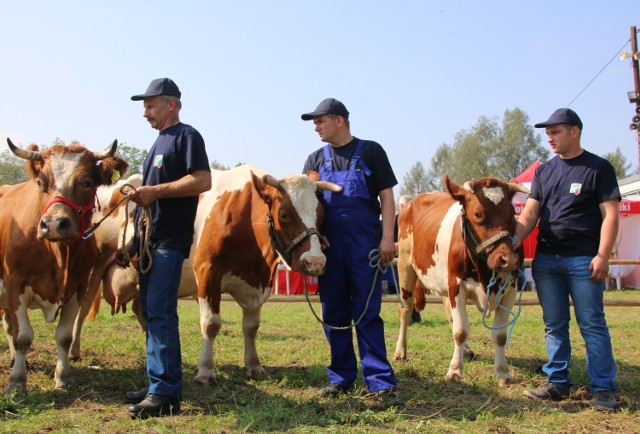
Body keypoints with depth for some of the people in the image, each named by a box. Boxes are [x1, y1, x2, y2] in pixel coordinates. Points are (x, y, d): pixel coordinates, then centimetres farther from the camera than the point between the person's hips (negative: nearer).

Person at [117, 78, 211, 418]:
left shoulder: (187, 136, -3)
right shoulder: (160, 142, 23)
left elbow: (203, 181, -17)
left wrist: (155, 191, -18)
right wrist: (133, 243, 20)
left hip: (169, 240, -9)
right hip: (150, 239, 9)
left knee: (160, 312, -11)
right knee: (151, 312, 10)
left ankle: (165, 393, -7)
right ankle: (158, 386, 17)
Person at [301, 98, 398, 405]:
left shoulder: (370, 152, 4)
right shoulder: (315, 160, 13)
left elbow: (386, 196, 1)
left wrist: (387, 237, -9)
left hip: (365, 245, -4)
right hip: (328, 246, 4)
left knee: (367, 313, -4)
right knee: (334, 315, 7)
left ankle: (380, 382, 1)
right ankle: (340, 378, 18)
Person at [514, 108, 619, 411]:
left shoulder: (598, 168, -1)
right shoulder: (544, 172, 13)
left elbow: (610, 215, -5)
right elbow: (530, 213, 8)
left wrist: (602, 255, -14)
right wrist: (515, 239, -9)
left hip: (583, 260, -5)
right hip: (545, 259, 5)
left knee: (592, 324, -1)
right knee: (554, 325, 10)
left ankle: (603, 388, 7)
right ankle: (557, 383, 18)